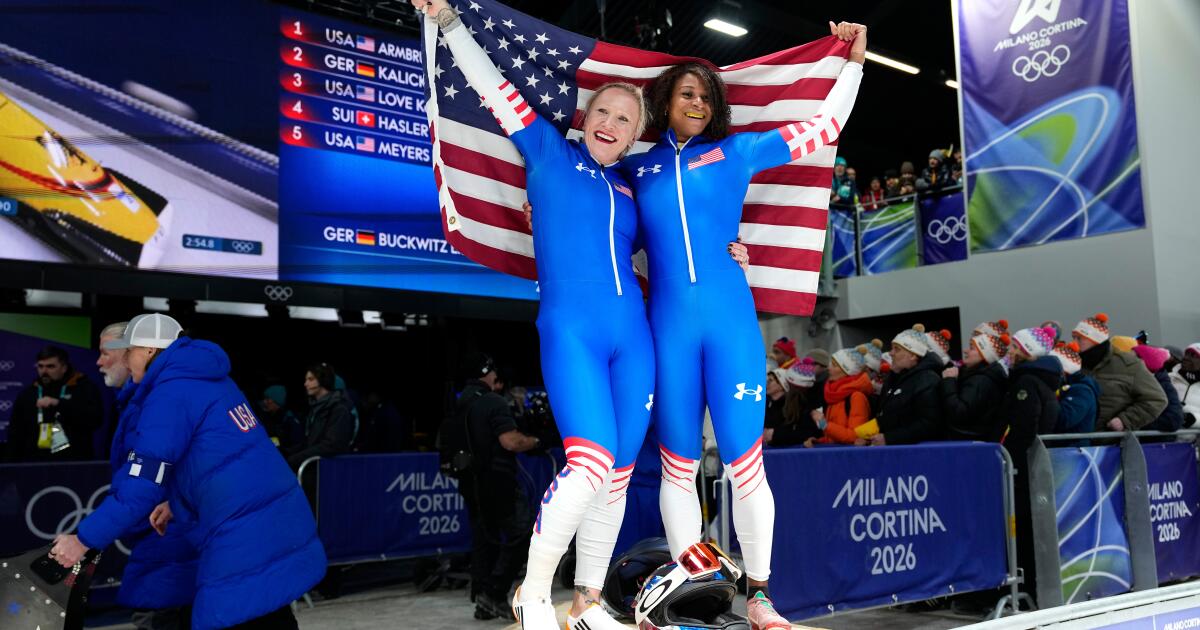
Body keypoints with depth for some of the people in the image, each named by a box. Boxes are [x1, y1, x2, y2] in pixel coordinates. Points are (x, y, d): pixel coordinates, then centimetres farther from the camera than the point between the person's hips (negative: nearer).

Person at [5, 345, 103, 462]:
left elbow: (96, 419, -17)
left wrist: (59, 404, -21)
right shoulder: (27, 394, 13)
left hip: (75, 465, -4)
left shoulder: (84, 387, 0)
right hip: (36, 463, 4)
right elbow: (15, 436, 17)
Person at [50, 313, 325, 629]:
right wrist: (177, 503, 25)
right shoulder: (211, 380, 16)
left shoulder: (170, 394, -11)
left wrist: (83, 540, -2)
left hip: (245, 546, -9)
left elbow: (141, 485, -13)